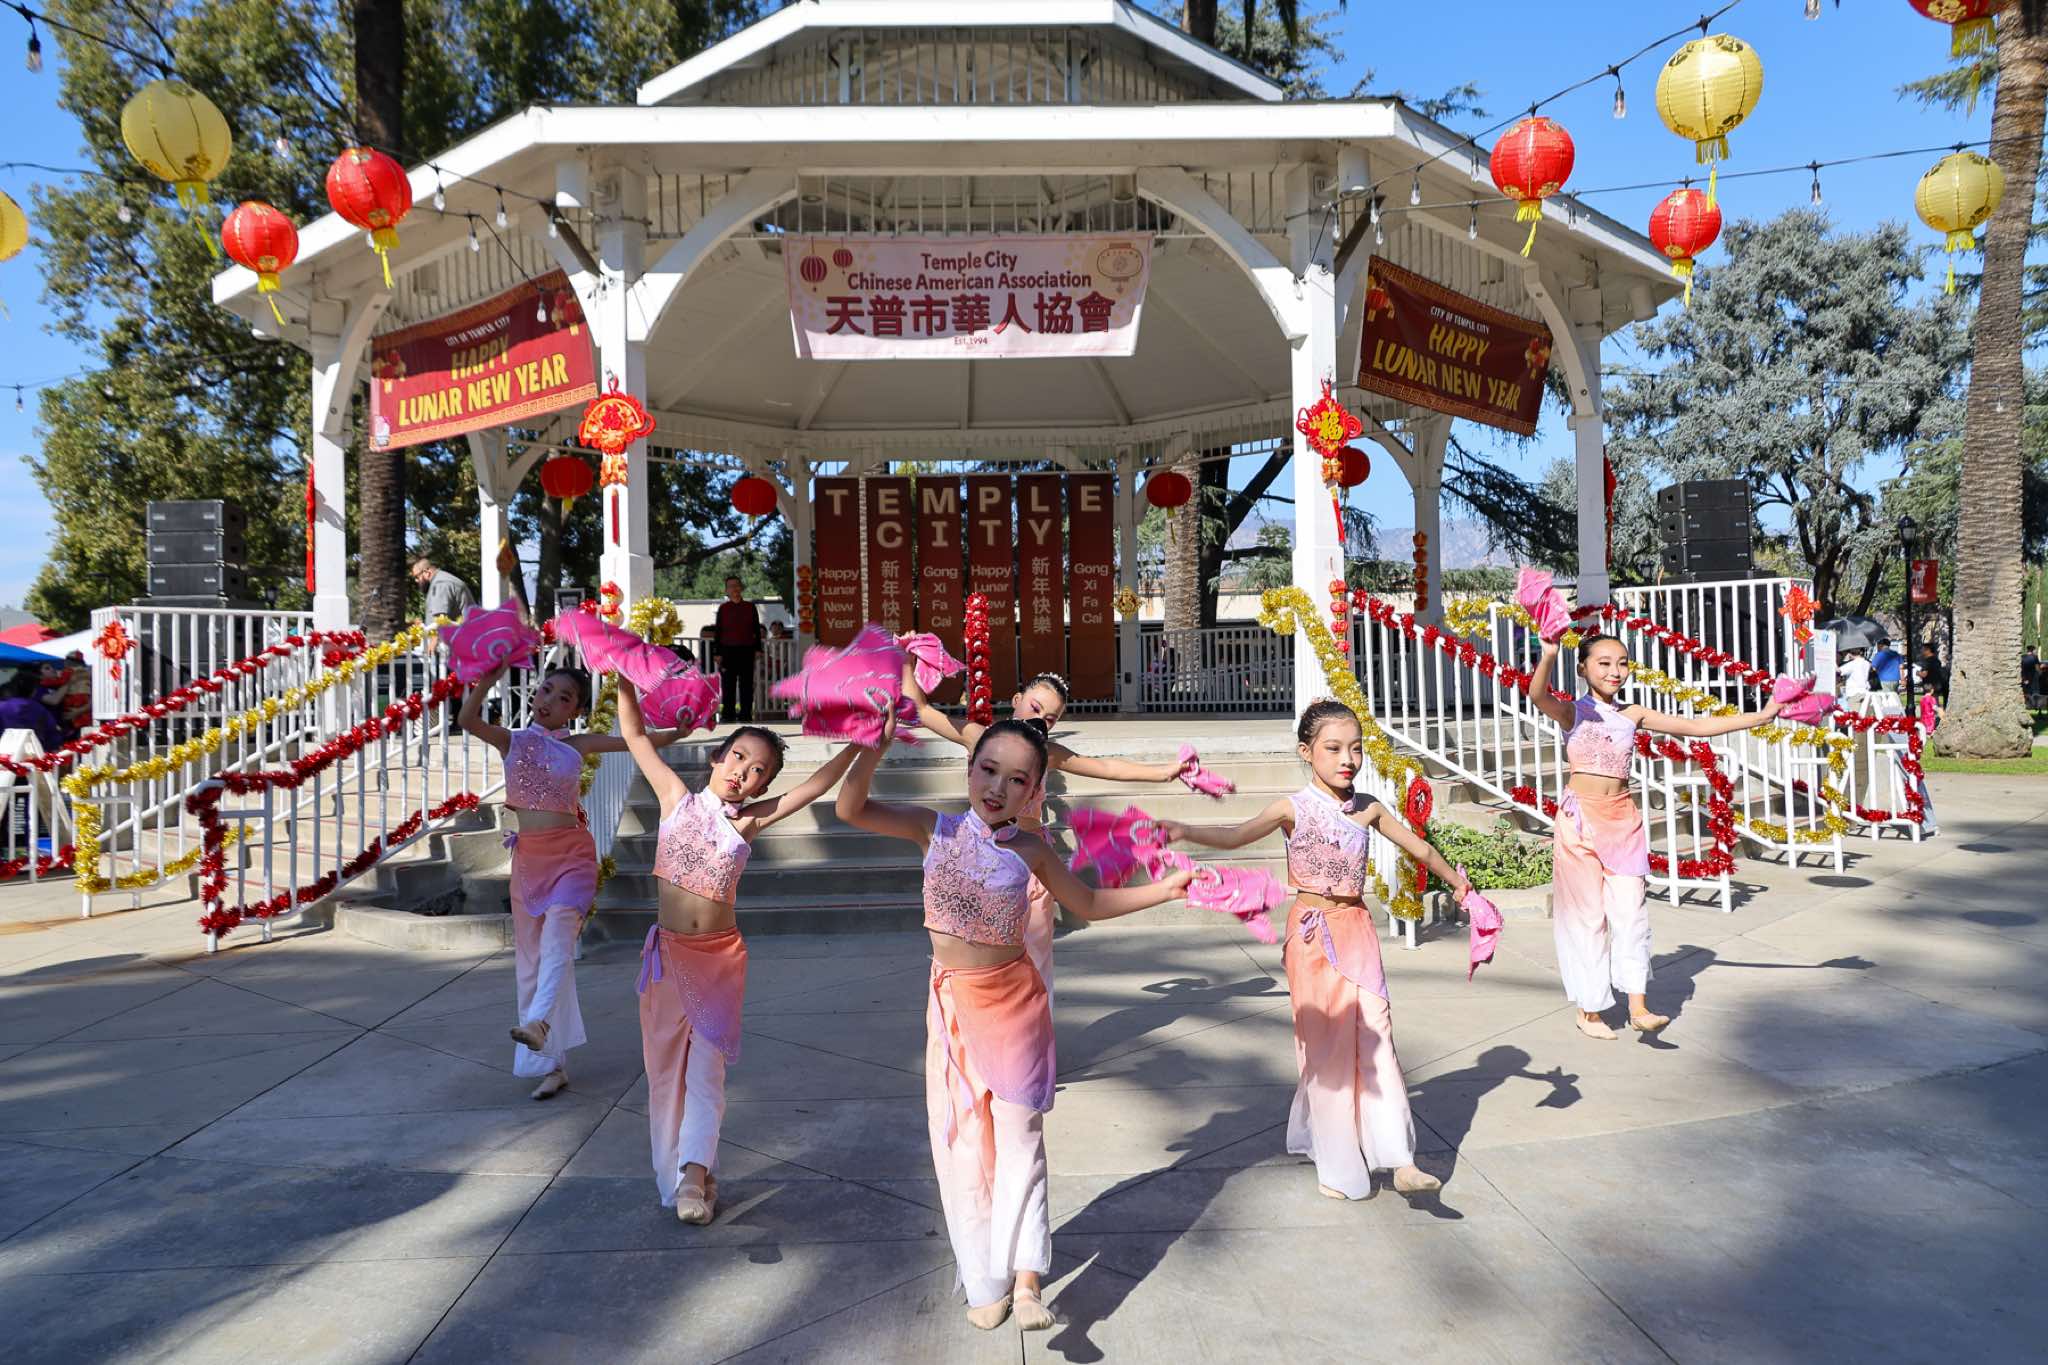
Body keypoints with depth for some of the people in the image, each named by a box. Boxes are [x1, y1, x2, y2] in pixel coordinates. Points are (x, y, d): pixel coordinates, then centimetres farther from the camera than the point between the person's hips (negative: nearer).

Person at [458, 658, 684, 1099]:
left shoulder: (578, 745, 3)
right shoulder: (511, 741, 6)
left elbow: (642, 742, -2)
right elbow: (468, 721, -12)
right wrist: (485, 682, -27)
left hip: (571, 854, -3)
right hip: (528, 856, 3)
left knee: (557, 933, -28)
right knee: (530, 957, 5)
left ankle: (539, 1023, -49)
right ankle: (553, 1063, 14)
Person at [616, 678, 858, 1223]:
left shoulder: (750, 820, -2)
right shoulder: (678, 799, -1)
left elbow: (818, 782, -7)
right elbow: (635, 736, -1)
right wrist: (625, 681, -9)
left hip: (720, 956, -1)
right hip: (668, 952, 1)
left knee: (706, 1067, -1)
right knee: (666, 1065, 8)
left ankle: (694, 1172, -1)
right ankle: (683, 1175, 21)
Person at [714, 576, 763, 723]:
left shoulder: (750, 607, 6)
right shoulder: (723, 608, 4)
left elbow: (757, 629, 9)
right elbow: (718, 631, 4)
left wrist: (758, 649, 3)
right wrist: (718, 654, -1)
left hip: (746, 650, 1)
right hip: (728, 649, -1)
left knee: (746, 684, 3)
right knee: (729, 685, 0)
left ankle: (746, 715, 9)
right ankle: (729, 715, 4)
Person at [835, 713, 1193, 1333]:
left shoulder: (1029, 850, -7)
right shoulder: (934, 828, -7)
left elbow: (1091, 904, 6)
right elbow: (851, 809, -15)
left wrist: (1167, 887, -3)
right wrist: (875, 747, -30)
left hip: (1013, 1002, -1)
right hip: (952, 1002, 1)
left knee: (1019, 1139, 1)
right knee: (962, 1142, 8)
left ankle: (1026, 1281, 6)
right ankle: (986, 1282, 22)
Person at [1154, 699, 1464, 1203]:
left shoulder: (1368, 808, 2)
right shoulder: (1295, 808, -10)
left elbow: (1419, 847, 16)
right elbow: (1235, 836, -23)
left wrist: (1459, 883, 25)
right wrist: (1183, 831, -39)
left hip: (1357, 929, 3)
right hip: (1313, 931, -3)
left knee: (1375, 1035, -1)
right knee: (1326, 1042, 3)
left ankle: (1400, 1160, 3)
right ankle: (1340, 1165, 14)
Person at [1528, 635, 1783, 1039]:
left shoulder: (1634, 716, 8)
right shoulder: (1573, 712, -6)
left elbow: (1697, 726, 10)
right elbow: (1538, 695, -27)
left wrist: (1761, 715, 7)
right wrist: (1548, 655, -46)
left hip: (1623, 819, 4)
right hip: (1580, 819, -4)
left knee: (1630, 909, -3)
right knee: (1587, 912, 2)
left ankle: (1638, 1007, 2)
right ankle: (1589, 1010, 13)